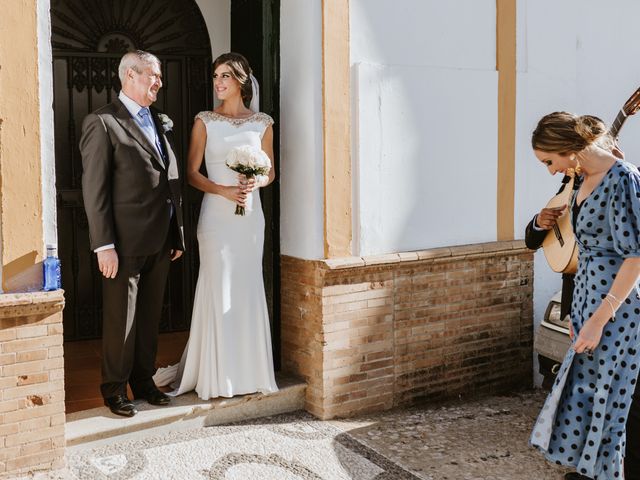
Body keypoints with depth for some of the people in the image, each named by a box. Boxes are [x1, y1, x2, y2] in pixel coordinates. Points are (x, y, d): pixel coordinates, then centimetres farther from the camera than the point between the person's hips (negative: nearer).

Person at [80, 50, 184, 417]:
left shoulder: (161, 123, 15)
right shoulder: (103, 123, -7)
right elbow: (94, 189, -12)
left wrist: (178, 235, 13)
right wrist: (104, 245, -16)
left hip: (159, 242, 7)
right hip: (125, 242, -7)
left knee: (150, 317, 15)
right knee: (121, 318, 4)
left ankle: (144, 382, 29)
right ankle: (115, 389, 20)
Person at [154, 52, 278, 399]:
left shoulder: (262, 123, 7)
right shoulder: (205, 121, 1)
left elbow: (270, 172, 13)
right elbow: (192, 173, -1)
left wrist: (255, 183, -9)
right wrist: (224, 190, -16)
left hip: (251, 215, 2)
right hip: (217, 215, -2)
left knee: (248, 290, 7)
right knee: (218, 291, -1)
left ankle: (249, 369, 20)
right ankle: (216, 375, 12)